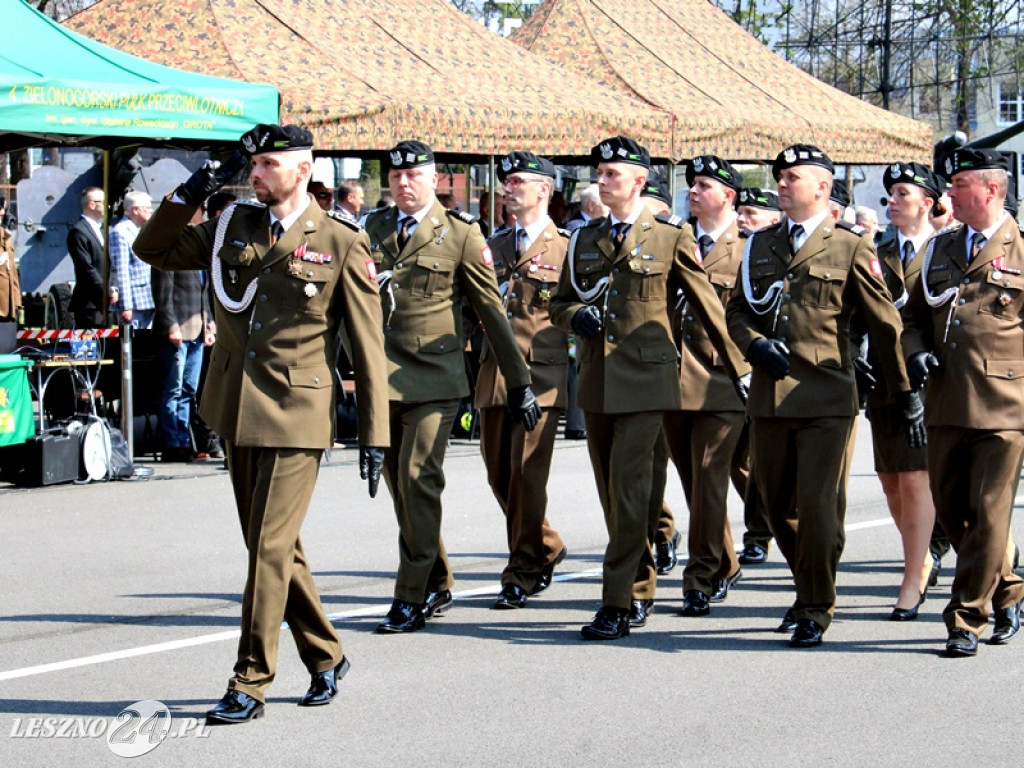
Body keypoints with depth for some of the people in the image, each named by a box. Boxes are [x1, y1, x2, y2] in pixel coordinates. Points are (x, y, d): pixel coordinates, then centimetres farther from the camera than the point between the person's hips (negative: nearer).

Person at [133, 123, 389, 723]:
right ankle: (325, 657, 29)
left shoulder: (342, 244, -4)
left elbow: (369, 347, -3)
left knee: (271, 548, -7)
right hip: (238, 412, 6)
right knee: (274, 545, 13)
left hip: (297, 415, -6)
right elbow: (153, 251, 19)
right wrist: (190, 196, 3)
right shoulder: (233, 228, 10)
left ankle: (250, 685, -1)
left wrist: (375, 434, -6)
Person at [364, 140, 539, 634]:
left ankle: (412, 599, -5)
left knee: (418, 478, -12)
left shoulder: (461, 235, -1)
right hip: (382, 376, 5)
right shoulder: (374, 229, 11)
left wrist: (518, 381, 1)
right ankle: (437, 586, 22)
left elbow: (491, 310, 1)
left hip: (433, 377, -5)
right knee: (399, 484, 8)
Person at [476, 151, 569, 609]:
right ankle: (546, 549, 28)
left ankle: (522, 573, 0)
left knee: (527, 474, -9)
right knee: (499, 472, 9)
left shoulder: (567, 248, 0)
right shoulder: (495, 247, 17)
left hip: (541, 375, -6)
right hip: (495, 376, 6)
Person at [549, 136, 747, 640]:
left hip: (644, 380, -6)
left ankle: (617, 606, -11)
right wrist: (575, 314, -5)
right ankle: (641, 593, 22)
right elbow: (559, 302, 19)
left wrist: (739, 369, 6)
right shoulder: (584, 240, 12)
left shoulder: (670, 237, -1)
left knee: (628, 489, -12)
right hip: (596, 382, 6)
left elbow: (706, 304, 3)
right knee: (612, 495, 10)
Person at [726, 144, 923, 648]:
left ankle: (816, 610, 6)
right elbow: (737, 309, 16)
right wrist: (755, 345, -6)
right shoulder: (760, 245, 14)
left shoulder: (850, 249, 0)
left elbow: (885, 326, 1)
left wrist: (907, 396, 1)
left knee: (818, 505, -7)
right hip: (768, 396, 5)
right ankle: (808, 589, 31)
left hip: (825, 398, -5)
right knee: (776, 504, 12)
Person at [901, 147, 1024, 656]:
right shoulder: (940, 249, 15)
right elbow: (914, 314, 22)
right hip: (946, 405, 6)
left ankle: (967, 620, 3)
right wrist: (916, 352, 3)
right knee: (951, 512, 11)